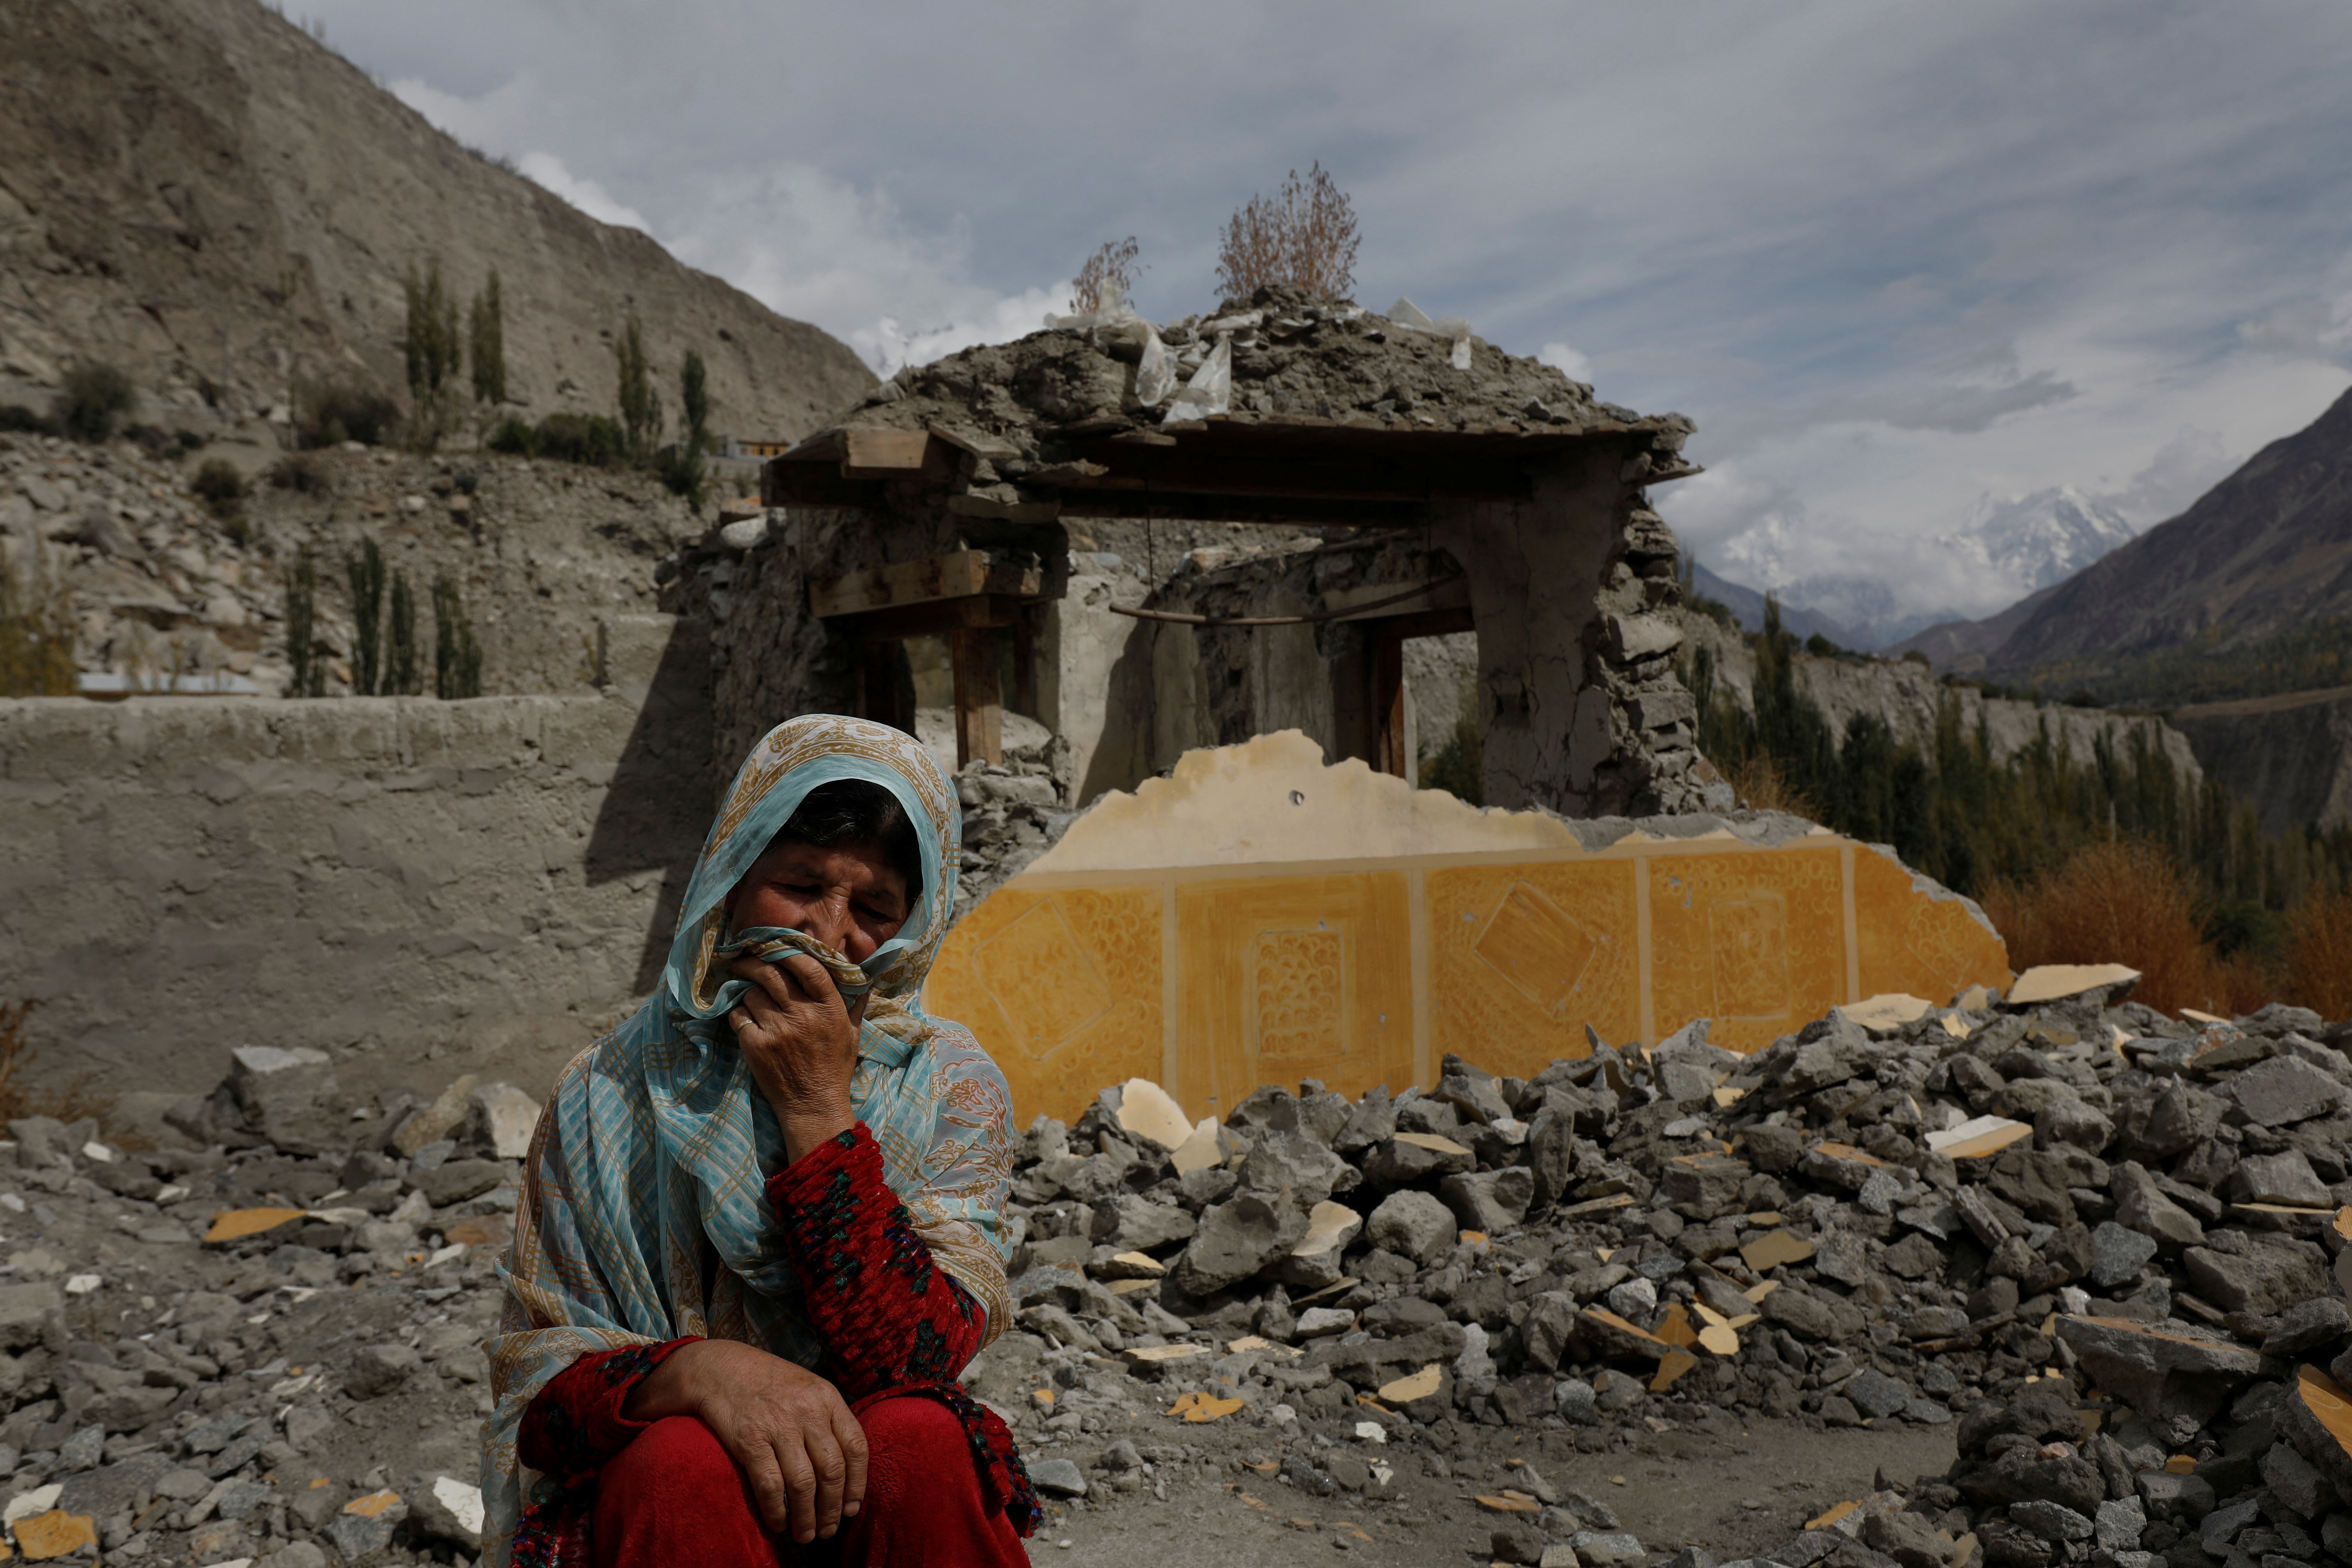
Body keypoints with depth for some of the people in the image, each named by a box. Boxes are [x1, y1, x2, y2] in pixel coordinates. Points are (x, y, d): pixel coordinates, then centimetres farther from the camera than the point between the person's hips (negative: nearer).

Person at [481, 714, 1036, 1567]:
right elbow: (533, 1370, -4)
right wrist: (696, 1369, -26)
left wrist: (818, 1113, -20)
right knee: (685, 1464, -33)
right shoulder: (609, 1093, -1)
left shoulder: (952, 1090, -3)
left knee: (916, 1440, -30)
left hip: (874, 1498, 2)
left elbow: (918, 1362, -15)